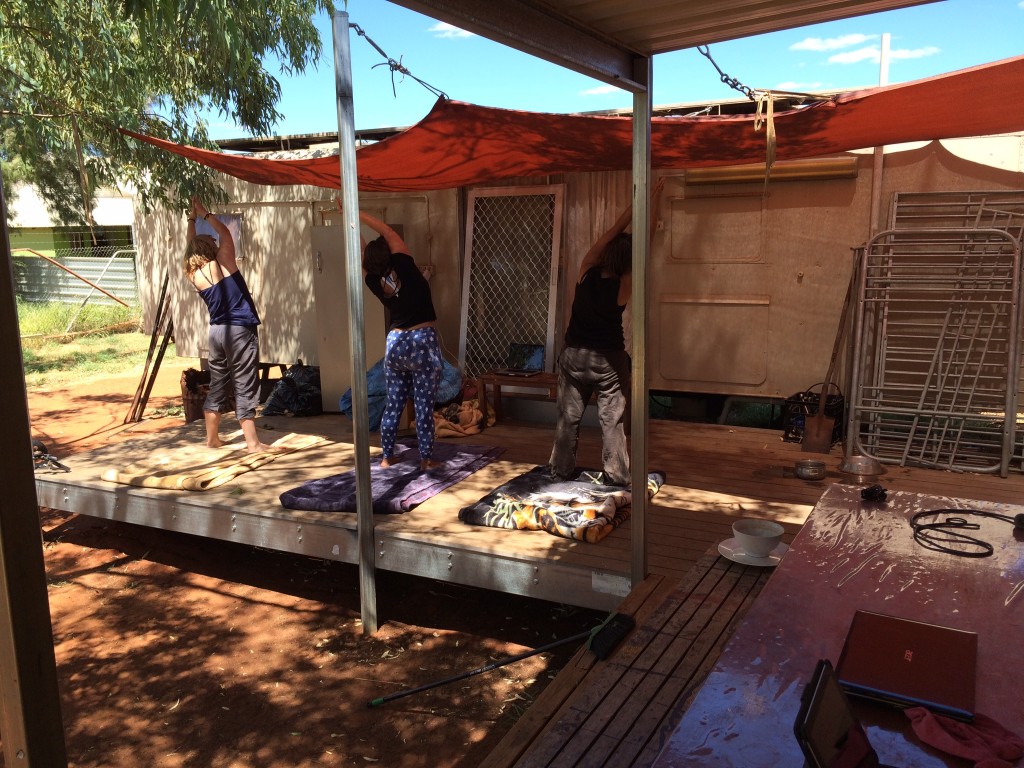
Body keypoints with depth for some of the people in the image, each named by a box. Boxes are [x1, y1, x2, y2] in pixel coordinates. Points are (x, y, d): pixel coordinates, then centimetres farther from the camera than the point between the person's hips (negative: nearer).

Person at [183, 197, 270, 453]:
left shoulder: (194, 274, 6)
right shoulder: (222, 262, -6)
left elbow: (192, 247, 23)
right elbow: (225, 233, 7)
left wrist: (192, 220, 29)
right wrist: (205, 214, 15)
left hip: (217, 331, 6)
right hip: (240, 330, -6)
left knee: (217, 386, 16)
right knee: (245, 388, -4)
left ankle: (212, 438, 23)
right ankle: (252, 442, -4)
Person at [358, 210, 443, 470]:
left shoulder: (374, 282, 0)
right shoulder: (403, 268, -10)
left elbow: (362, 255, 17)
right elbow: (389, 233, -4)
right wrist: (358, 213, 0)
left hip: (395, 343, 5)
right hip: (422, 342, -4)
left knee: (393, 404, 13)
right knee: (424, 405, 1)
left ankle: (387, 457, 18)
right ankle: (426, 458, 6)